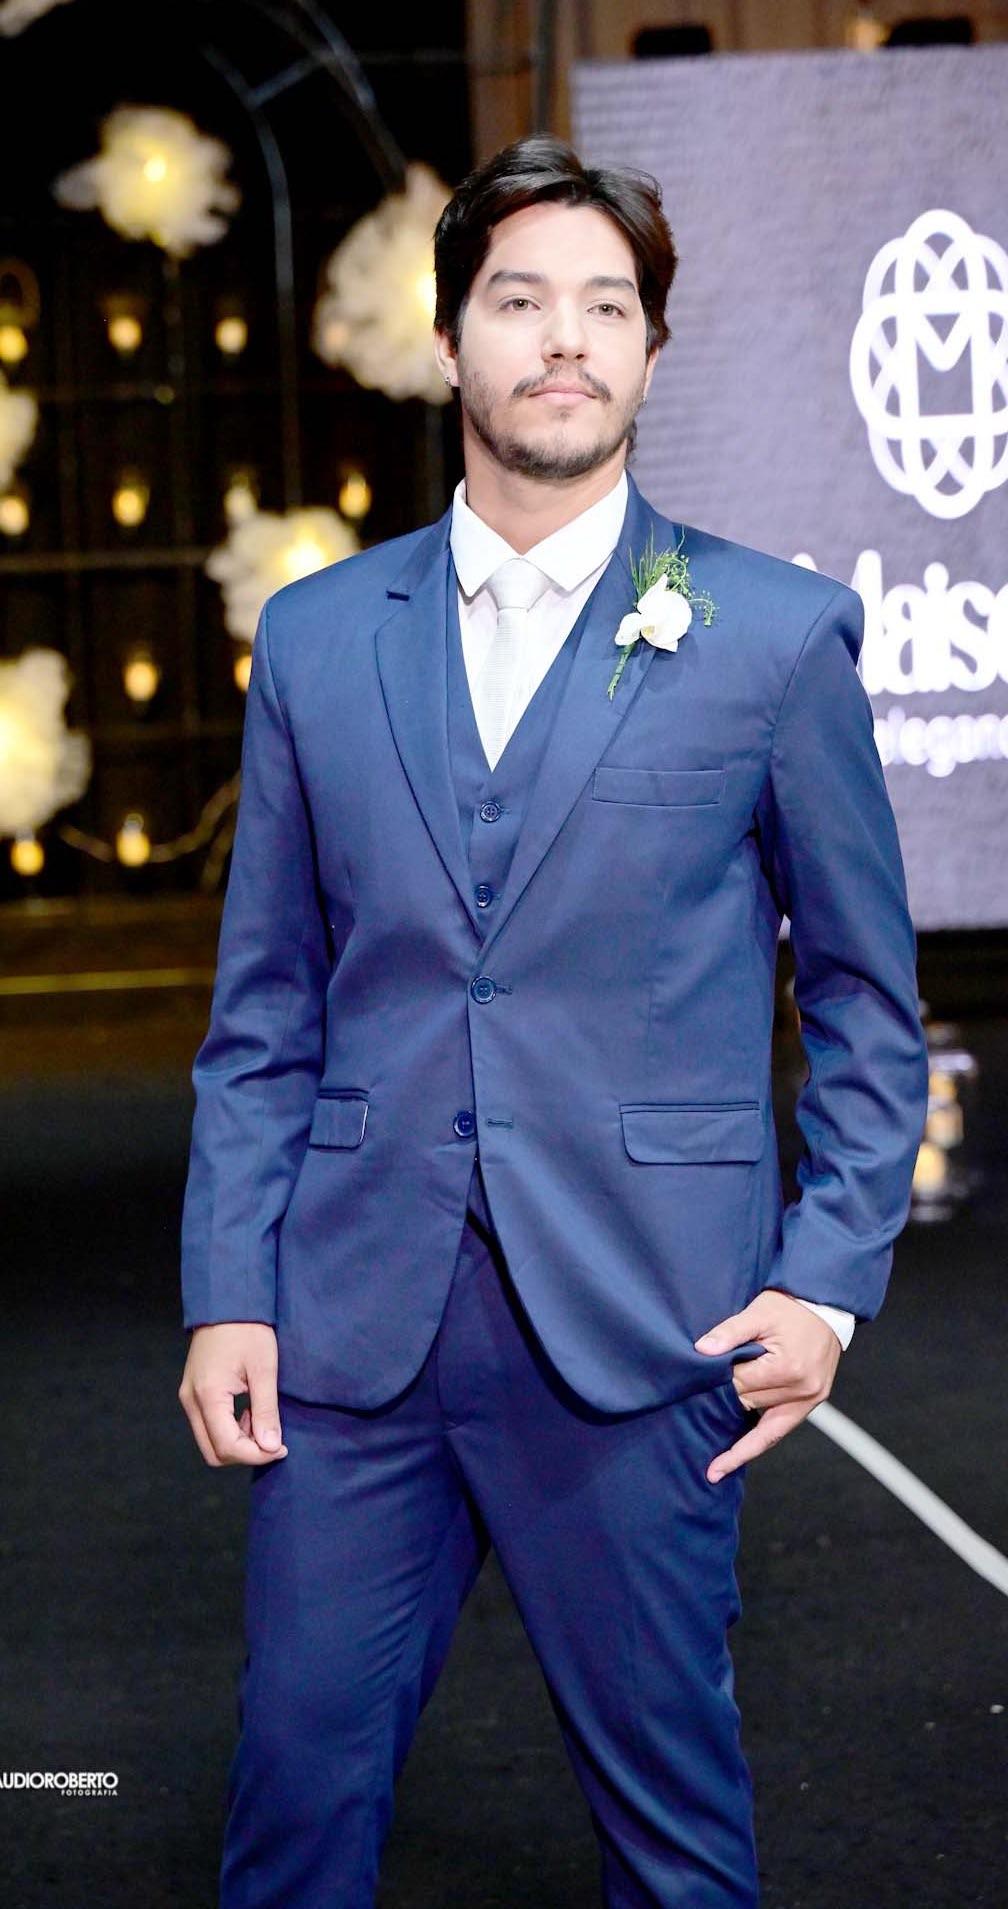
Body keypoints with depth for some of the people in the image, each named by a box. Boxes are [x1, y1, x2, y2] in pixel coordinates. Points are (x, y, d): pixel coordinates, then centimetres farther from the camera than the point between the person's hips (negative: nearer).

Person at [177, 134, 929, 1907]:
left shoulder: (777, 634, 2)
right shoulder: (315, 636, 9)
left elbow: (866, 997, 6)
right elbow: (261, 1013, 11)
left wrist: (829, 1279, -3)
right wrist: (227, 1290, 3)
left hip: (640, 1328, -2)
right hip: (352, 1316, 2)